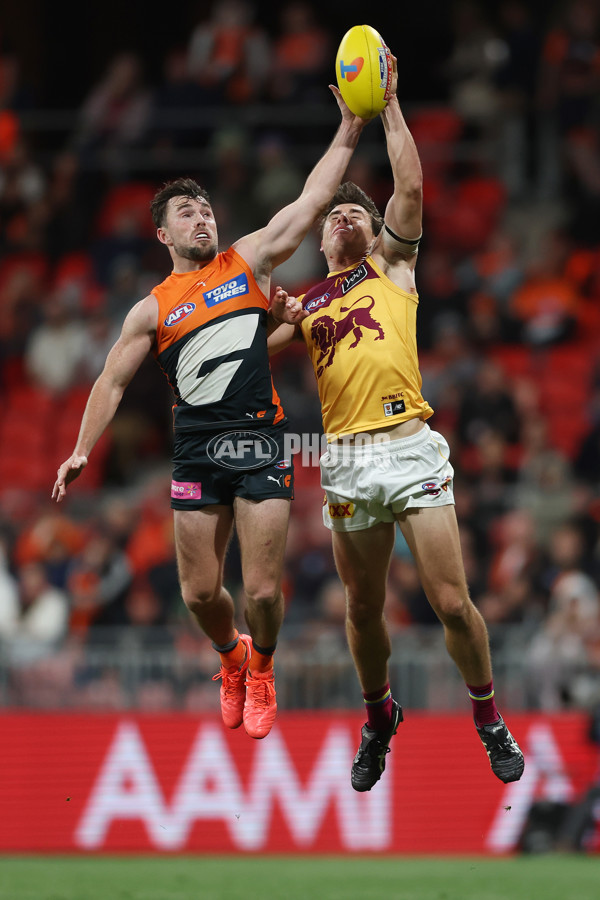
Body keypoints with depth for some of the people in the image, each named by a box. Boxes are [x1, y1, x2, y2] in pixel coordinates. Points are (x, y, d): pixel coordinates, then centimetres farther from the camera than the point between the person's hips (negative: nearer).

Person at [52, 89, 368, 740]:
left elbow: (312, 199, 7)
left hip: (261, 443, -1)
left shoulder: (249, 262, 11)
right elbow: (112, 382, 12)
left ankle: (261, 668, 23)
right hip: (197, 453, 1)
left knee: (262, 590, -7)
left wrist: (350, 127, 0)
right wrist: (82, 452, 2)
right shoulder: (153, 309, 10)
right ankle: (231, 657, 33)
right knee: (200, 592, 1)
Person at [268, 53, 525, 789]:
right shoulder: (305, 304, 20)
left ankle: (489, 719, 10)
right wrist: (273, 312, 6)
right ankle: (379, 716, 31)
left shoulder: (390, 266, 13)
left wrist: (389, 105, 2)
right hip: (345, 461, 3)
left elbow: (411, 186, 1)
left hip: (409, 448, -3)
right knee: (363, 609, 9)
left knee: (452, 601, -7)